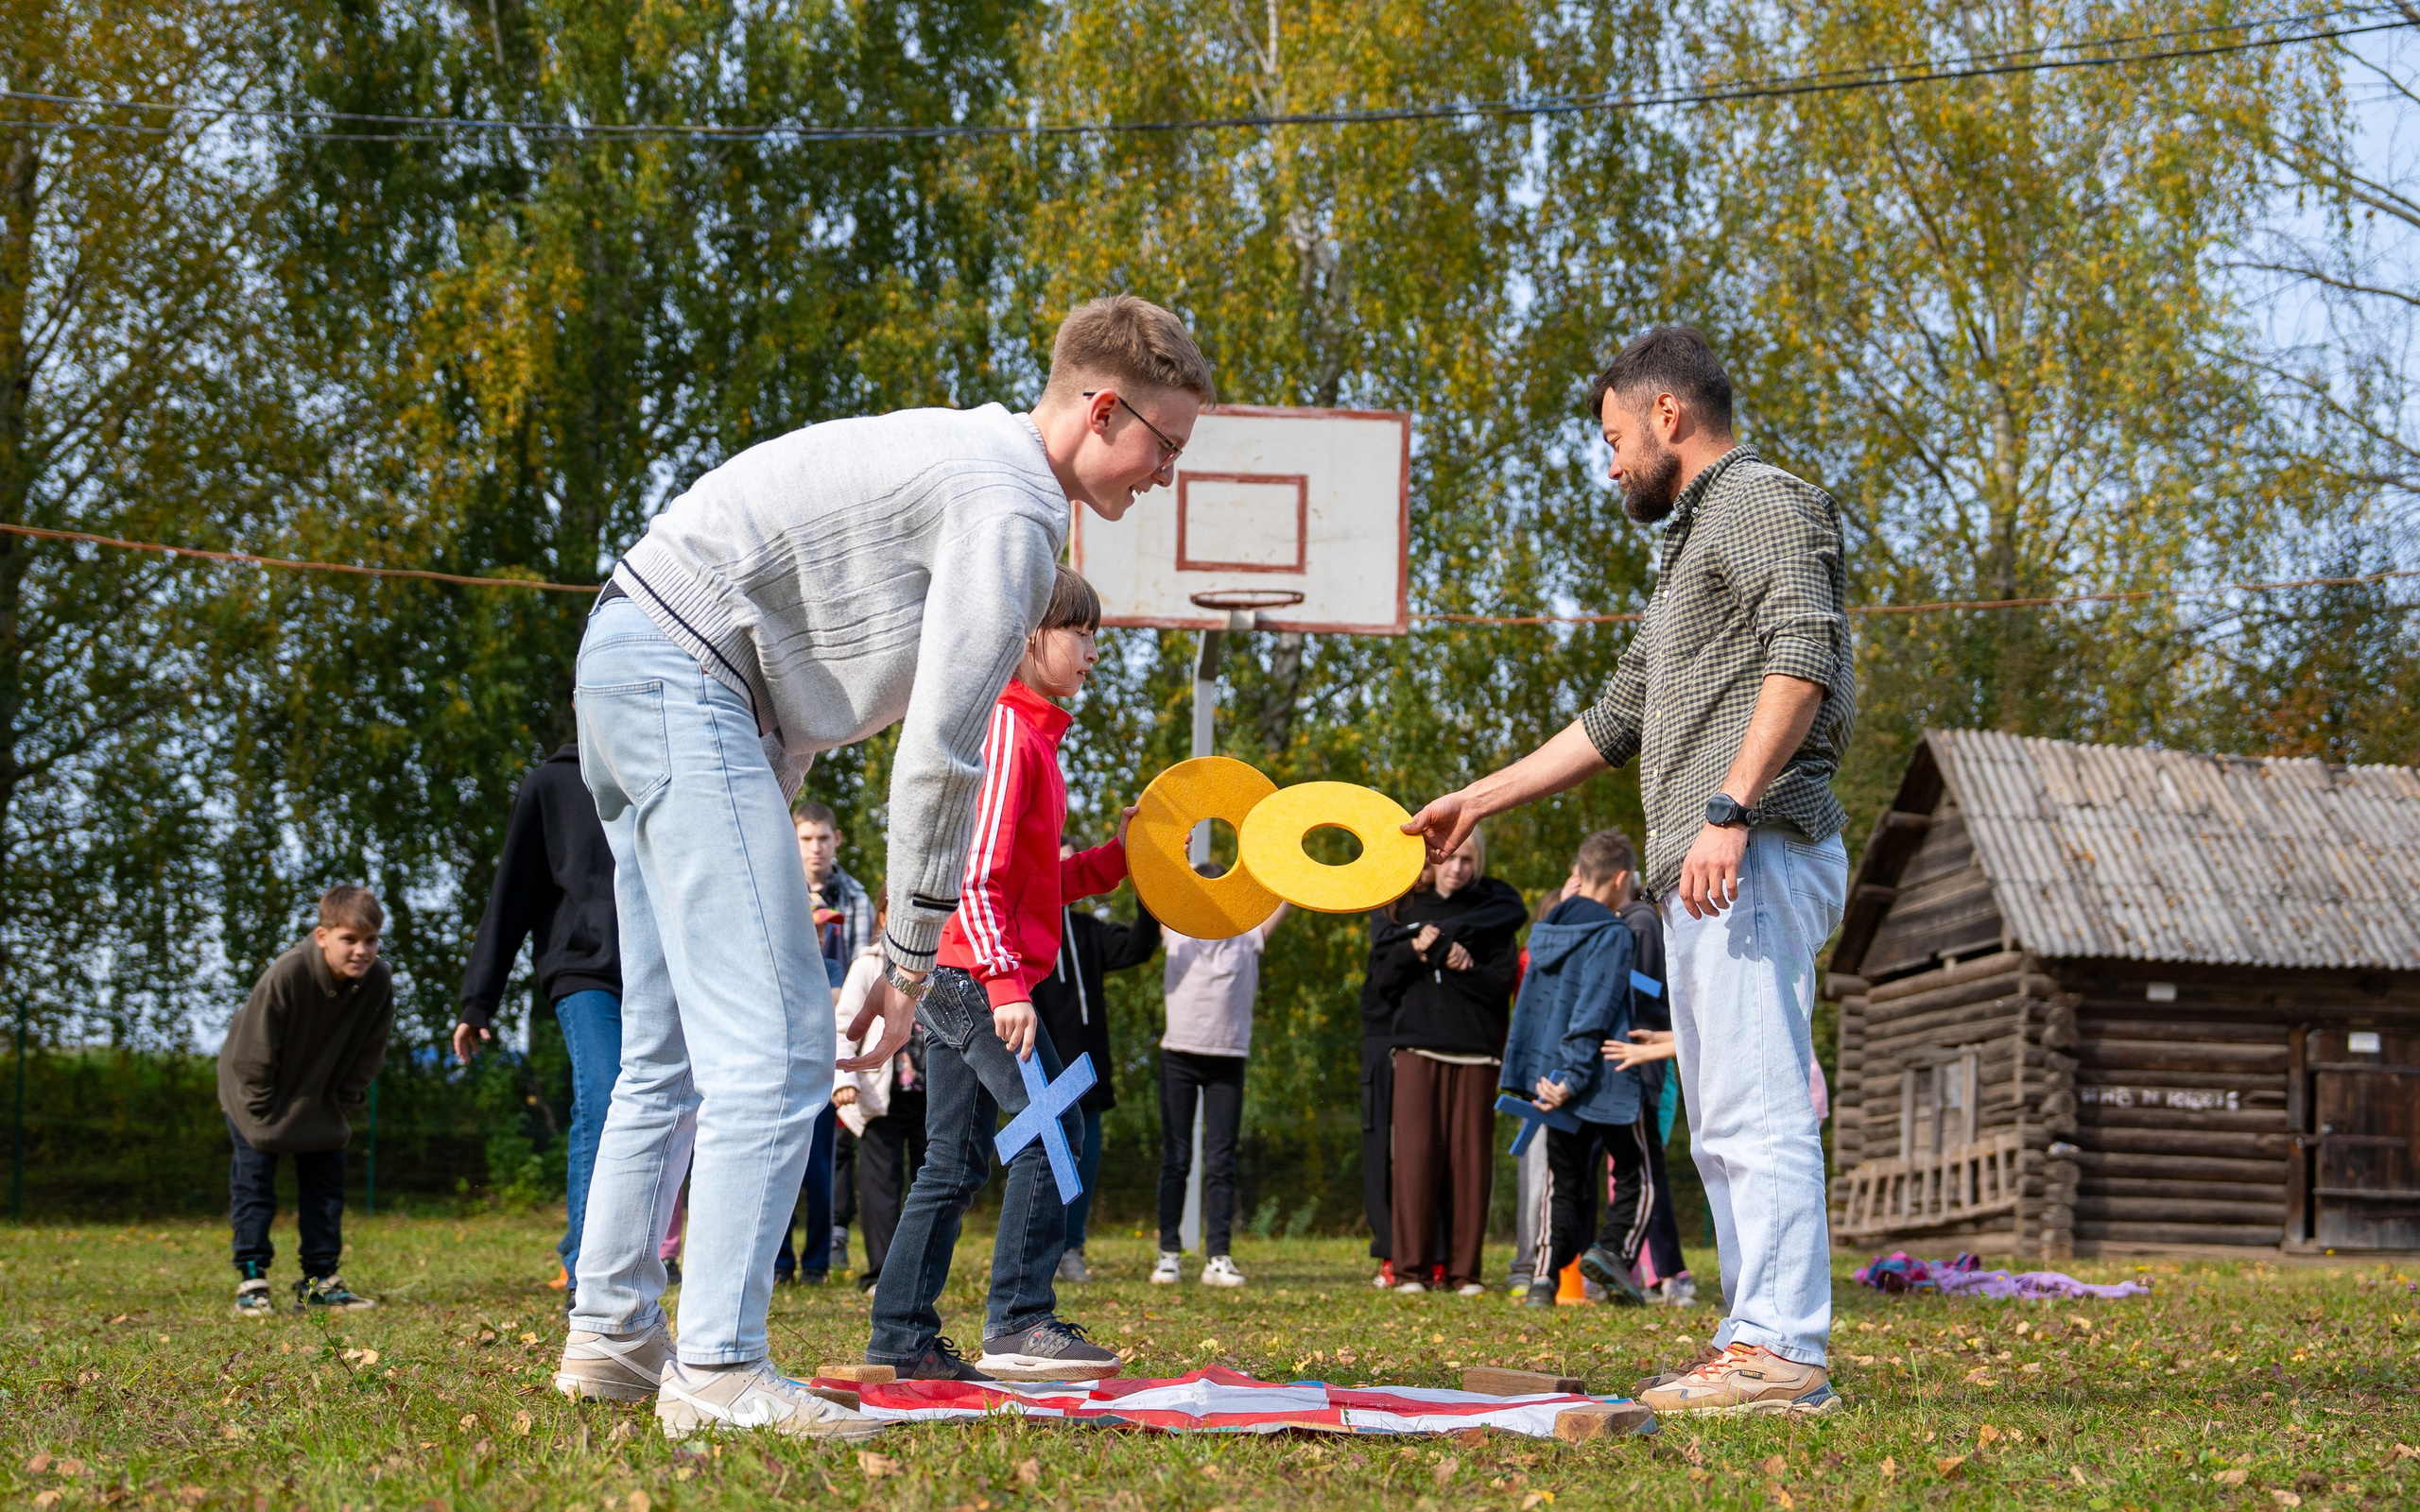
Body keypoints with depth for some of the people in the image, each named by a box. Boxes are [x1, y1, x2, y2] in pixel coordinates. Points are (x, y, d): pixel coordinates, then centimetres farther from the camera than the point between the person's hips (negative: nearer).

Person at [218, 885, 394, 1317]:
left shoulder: (378, 982, -22)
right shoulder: (287, 974, -34)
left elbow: (368, 1055, -5)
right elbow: (253, 1054, -24)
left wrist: (341, 1108, -5)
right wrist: (263, 1116, -18)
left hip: (318, 1098, 4)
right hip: (258, 1090, -4)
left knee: (326, 1180, 3)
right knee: (253, 1176, -6)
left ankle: (319, 1281, 11)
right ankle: (251, 1280, 0)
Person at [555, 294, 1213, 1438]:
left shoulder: (965, 453, 19)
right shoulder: (1012, 512, -13)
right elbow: (939, 751, -17)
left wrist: (760, 844, 16)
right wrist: (911, 959, -9)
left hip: (628, 659, 11)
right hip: (684, 674, -11)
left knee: (675, 1049, 15)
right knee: (775, 1041, -15)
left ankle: (612, 1335, 21)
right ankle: (719, 1374, -18)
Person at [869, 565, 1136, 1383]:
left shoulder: (1029, 732, 21)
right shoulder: (1004, 728, -11)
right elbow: (976, 870, -19)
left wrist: (1116, 855, 15)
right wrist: (1006, 981, -24)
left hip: (959, 978, 10)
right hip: (973, 969, -10)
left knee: (955, 1162, 9)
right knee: (1051, 1124, -12)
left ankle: (901, 1339, 10)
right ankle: (1019, 1323, -13)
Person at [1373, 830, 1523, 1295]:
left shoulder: (1494, 913, 8)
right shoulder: (1413, 909, 17)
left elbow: (1501, 985, -3)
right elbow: (1385, 981, 11)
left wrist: (1439, 955, -11)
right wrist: (1412, 950, -8)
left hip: (1476, 1052, -1)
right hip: (1418, 1048, 1)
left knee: (1471, 1160, -4)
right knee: (1416, 1156, -7)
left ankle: (1464, 1268, 2)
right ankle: (1412, 1266, -5)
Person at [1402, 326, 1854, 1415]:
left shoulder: (1762, 501, 0)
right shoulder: (1694, 545, 31)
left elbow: (1804, 655, -17)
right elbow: (1615, 722, 36)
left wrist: (1728, 810, -25)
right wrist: (1478, 800, 36)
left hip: (1754, 855, -10)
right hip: (1700, 877, 10)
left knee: (1754, 1110, -16)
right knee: (1724, 1127, 6)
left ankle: (1780, 1349, -19)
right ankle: (1754, 1351, 6)